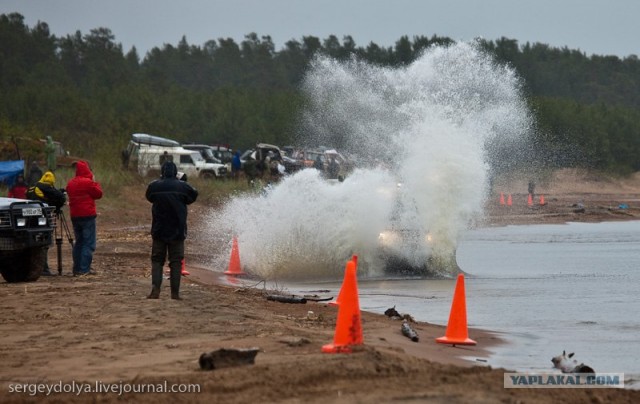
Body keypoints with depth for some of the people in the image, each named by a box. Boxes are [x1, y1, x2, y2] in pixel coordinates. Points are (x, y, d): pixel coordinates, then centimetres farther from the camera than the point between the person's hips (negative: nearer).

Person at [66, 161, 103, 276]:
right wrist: (95, 183, 8)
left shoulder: (70, 183, 9)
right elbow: (98, 194, -7)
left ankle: (77, 269, 14)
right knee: (89, 243, -5)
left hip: (74, 216, 7)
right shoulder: (88, 182, -12)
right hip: (87, 215, -7)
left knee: (79, 242, 15)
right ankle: (85, 269, -12)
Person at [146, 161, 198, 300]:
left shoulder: (154, 186, -6)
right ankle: (175, 293, 1)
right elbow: (193, 195, 7)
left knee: (157, 260, 9)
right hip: (177, 231, -1)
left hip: (159, 231, 1)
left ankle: (155, 289, -6)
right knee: (176, 262, 5)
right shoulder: (183, 186, -8)